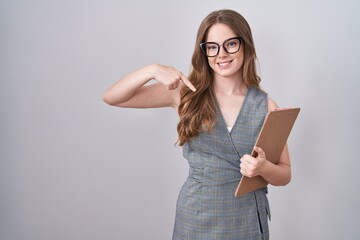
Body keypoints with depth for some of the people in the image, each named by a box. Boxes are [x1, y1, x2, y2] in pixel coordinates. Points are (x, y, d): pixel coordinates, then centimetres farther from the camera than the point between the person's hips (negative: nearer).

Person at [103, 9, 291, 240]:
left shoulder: (266, 106, -5)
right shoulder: (186, 93, -6)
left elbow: (285, 174, 2)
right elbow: (112, 98, -8)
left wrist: (263, 168, -21)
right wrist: (152, 70, -24)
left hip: (247, 220, 0)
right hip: (195, 217, 0)